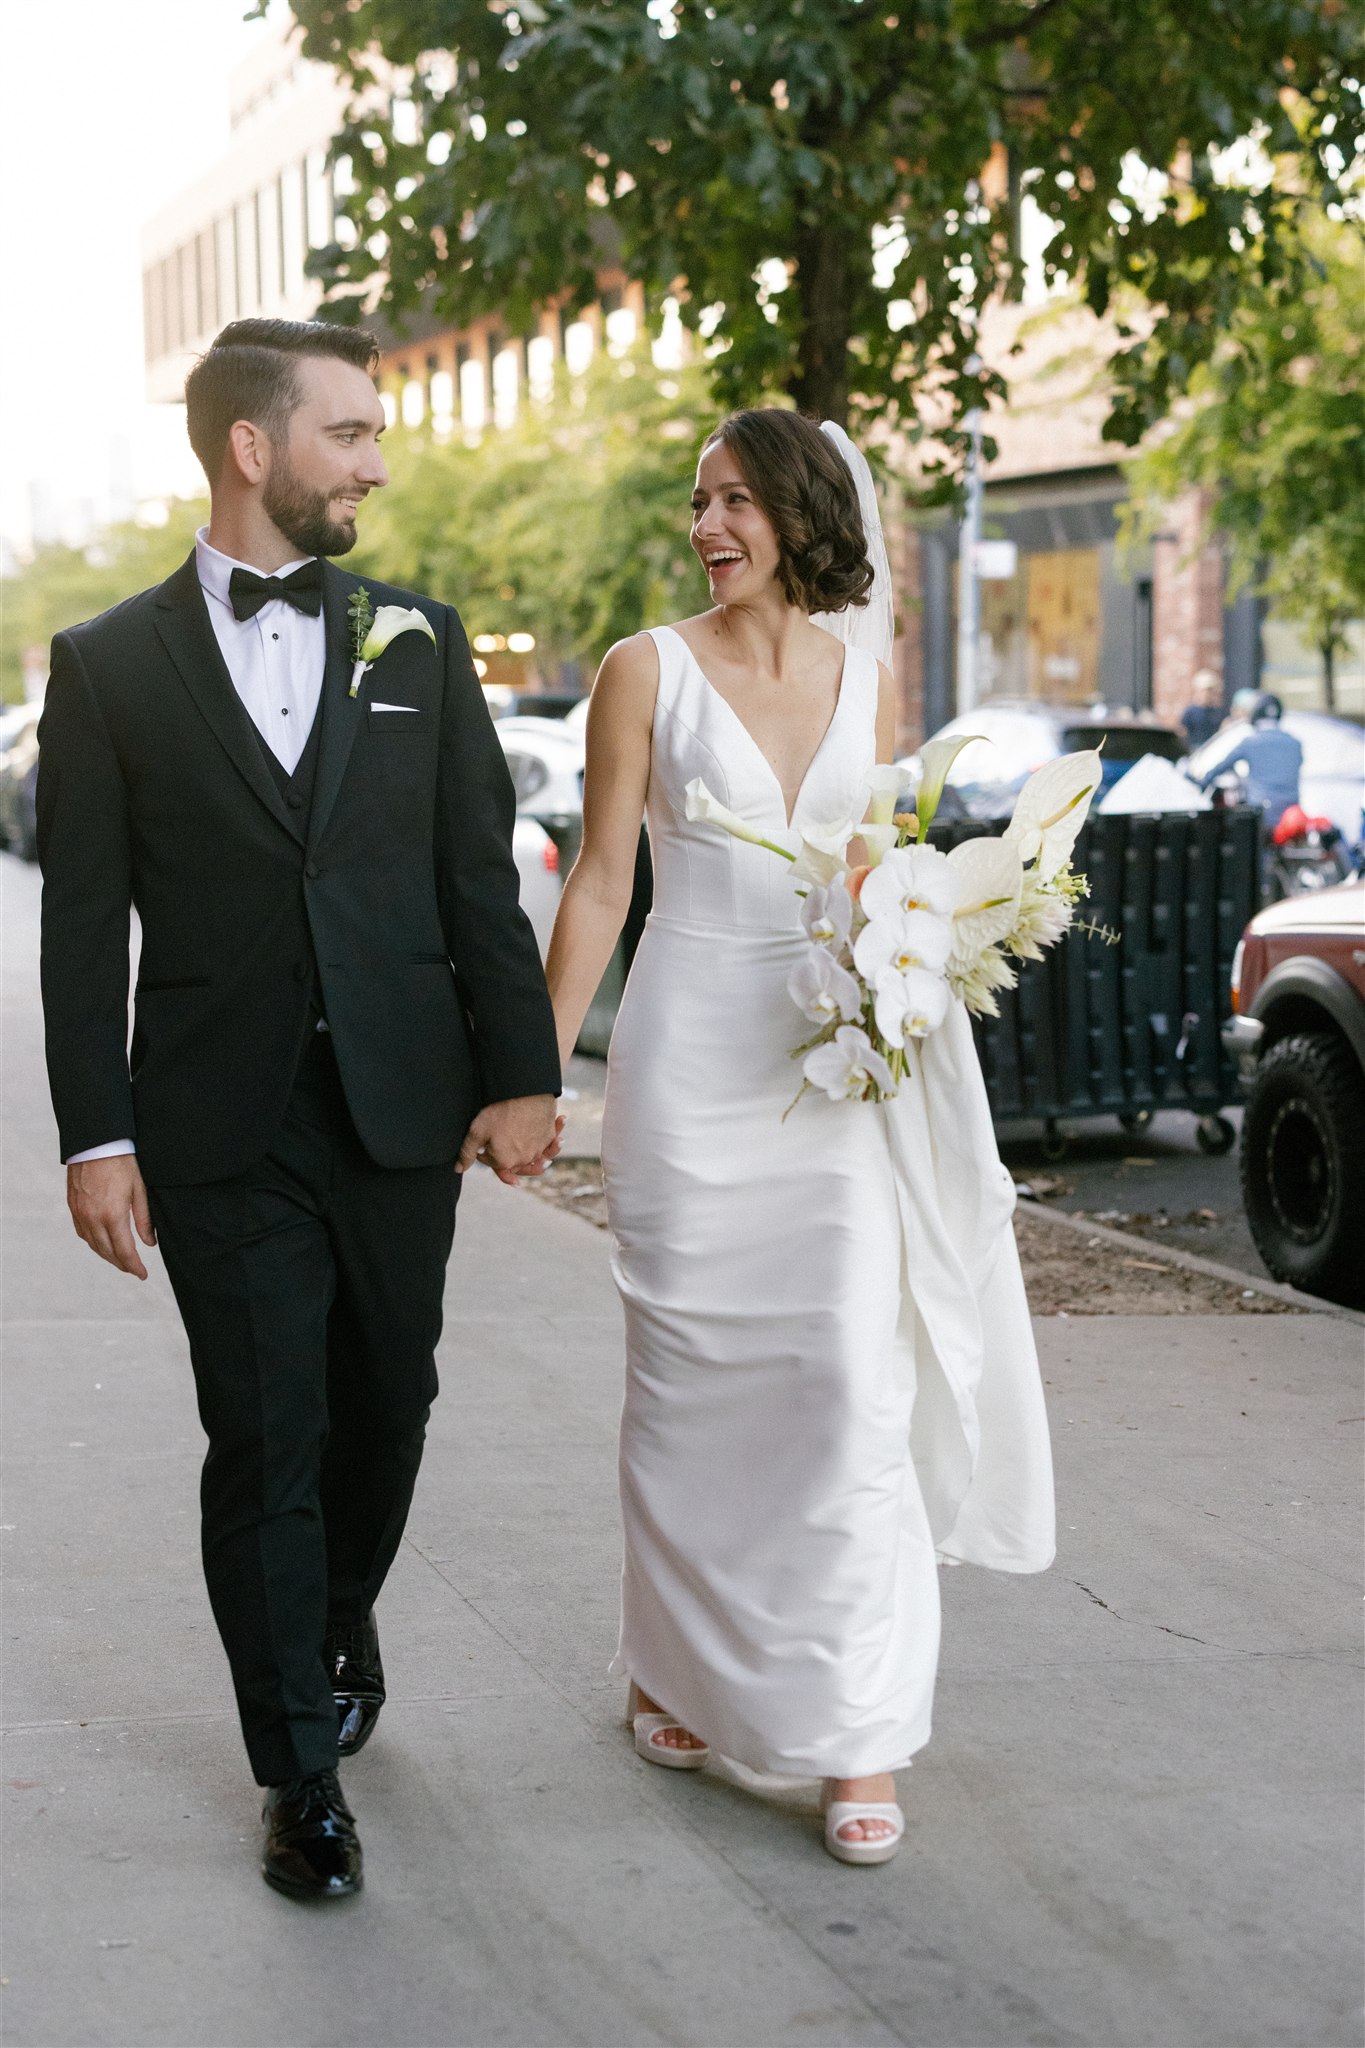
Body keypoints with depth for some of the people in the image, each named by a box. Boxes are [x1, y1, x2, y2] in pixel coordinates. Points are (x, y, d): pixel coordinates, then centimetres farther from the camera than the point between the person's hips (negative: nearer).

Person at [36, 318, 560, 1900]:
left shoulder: (418, 640, 6)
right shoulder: (109, 665, 0)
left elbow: (480, 877, 5)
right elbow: (83, 924, -2)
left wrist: (521, 1073, -1)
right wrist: (96, 1136, -7)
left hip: (400, 1113, 3)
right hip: (223, 1130, -2)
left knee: (384, 1409, 14)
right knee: (264, 1444, 1)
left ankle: (340, 1623, 42)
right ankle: (301, 1773, 13)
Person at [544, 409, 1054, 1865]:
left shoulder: (867, 678, 9)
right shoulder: (647, 672, 0)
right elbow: (599, 882, 1)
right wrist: (536, 1070, -2)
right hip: (691, 1060, -2)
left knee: (853, 1382, -5)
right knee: (687, 1381, 7)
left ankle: (857, 1735, 1)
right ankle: (675, 1673, 27)